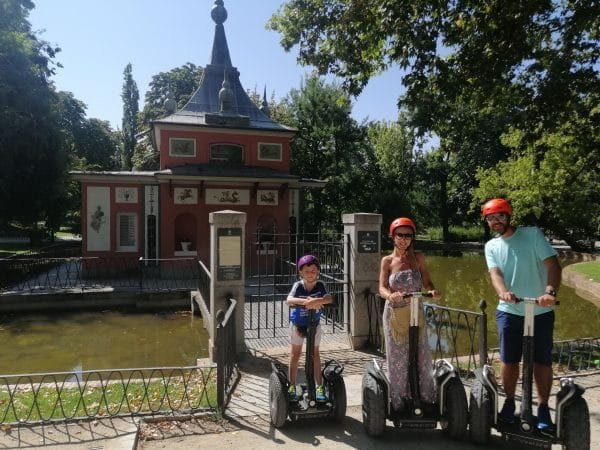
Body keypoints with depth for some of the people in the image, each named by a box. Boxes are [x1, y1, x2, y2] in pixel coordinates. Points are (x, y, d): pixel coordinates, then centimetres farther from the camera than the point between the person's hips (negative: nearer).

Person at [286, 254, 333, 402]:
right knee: (295, 354, 11)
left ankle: (319, 386, 21)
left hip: (315, 323, 1)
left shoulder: (320, 285, -16)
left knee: (315, 354, 10)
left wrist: (317, 301, -50)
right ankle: (292, 386, 23)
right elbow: (289, 300, -38)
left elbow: (329, 298, -32)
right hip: (298, 324, -1)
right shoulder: (298, 285, -22)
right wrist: (305, 301, -53)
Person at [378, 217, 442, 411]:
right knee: (397, 358, 6)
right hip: (394, 314, -1)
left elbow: (426, 282, 2)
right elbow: (382, 288, -8)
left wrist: (433, 291, -21)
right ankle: (398, 403, 19)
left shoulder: (418, 258, 3)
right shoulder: (387, 261, 0)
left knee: (421, 357, 3)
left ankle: (426, 399, 20)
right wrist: (390, 295, -31)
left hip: (416, 314, 1)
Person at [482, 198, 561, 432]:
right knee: (508, 360, 9)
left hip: (540, 311, -2)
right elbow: (495, 273, -11)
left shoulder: (533, 234, -4)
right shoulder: (491, 246, 5)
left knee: (542, 361, 7)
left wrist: (550, 292, -30)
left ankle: (543, 408, 23)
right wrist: (503, 292, -33)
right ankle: (509, 403, 27)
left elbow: (552, 264, -12)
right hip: (509, 311, 2)